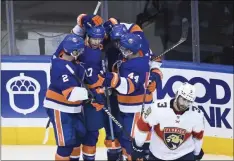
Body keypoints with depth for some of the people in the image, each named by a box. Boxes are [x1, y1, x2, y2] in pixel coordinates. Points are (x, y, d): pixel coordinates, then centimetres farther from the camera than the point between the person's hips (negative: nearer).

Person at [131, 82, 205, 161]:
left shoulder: (196, 114, -17)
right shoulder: (158, 108, -25)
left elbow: (198, 135, 2)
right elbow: (143, 125, -11)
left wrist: (197, 154, 13)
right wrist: (137, 146, -3)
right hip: (157, 154, 0)